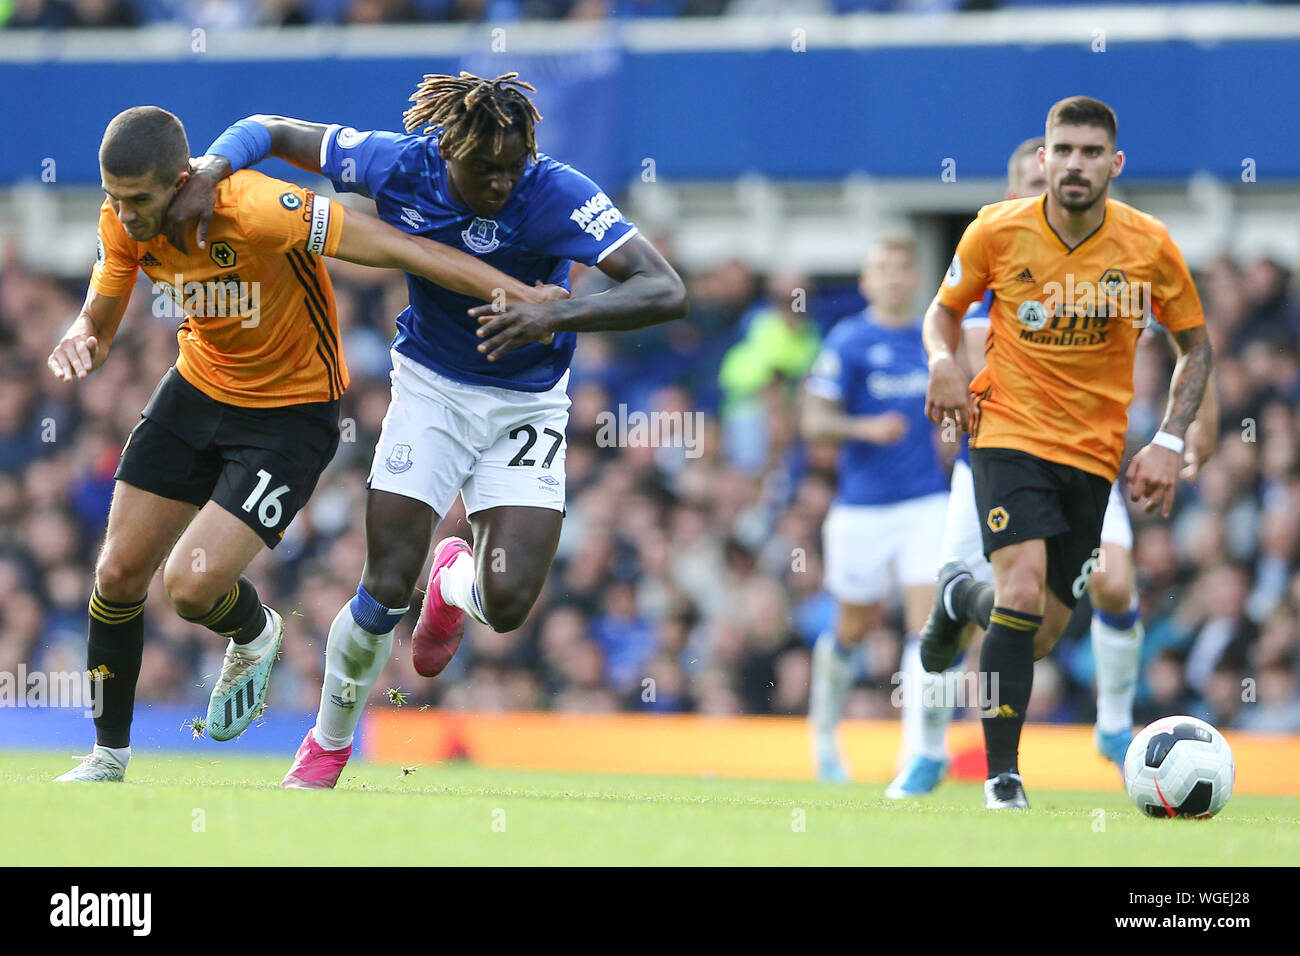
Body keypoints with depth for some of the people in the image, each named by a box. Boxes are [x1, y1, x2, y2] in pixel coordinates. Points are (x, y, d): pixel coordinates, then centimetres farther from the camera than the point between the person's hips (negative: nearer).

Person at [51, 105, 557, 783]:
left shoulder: (259, 211, -33)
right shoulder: (124, 221, -13)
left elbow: (394, 248, -31)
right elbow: (98, 322, 1)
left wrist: (521, 295, -35)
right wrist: (76, 345, -24)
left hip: (292, 410, -6)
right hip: (198, 390, 6)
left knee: (192, 586, -17)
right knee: (119, 574, 3)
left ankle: (254, 636, 21)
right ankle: (109, 754, 24)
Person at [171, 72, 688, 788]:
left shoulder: (555, 194, -24)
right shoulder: (399, 165, -17)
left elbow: (666, 292, -32)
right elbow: (269, 132, -4)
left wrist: (555, 315, -45)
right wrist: (212, 169, -25)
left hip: (527, 404, -1)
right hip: (431, 387, 1)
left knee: (506, 603, -14)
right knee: (386, 589, -10)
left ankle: (454, 581, 26)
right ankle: (328, 745, 16)